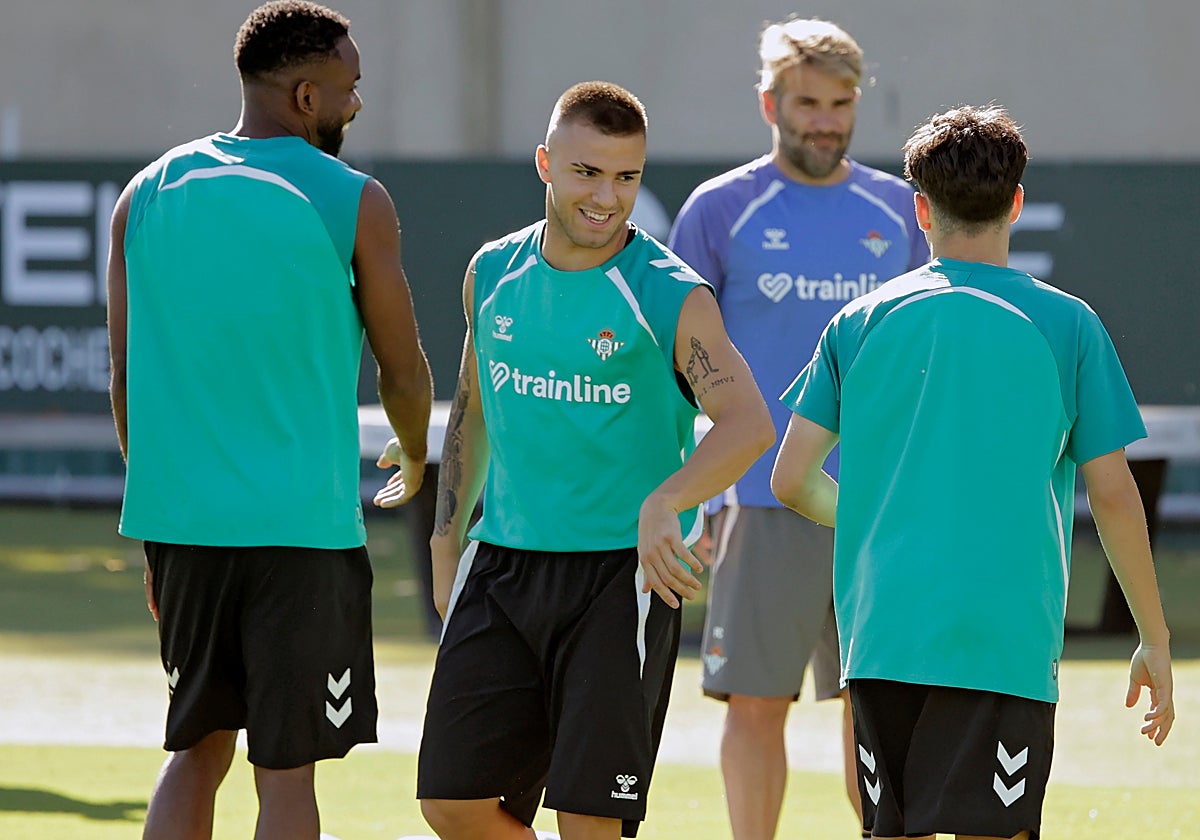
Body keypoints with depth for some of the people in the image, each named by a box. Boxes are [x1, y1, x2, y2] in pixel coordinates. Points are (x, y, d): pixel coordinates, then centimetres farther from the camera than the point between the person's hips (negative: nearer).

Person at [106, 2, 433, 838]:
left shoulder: (148, 194, 8)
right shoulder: (354, 204, -5)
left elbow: (126, 375, 11)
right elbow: (403, 369, 4)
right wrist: (413, 459, 26)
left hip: (179, 516, 5)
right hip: (301, 521, -5)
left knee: (198, 751, 16)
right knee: (287, 767, 1)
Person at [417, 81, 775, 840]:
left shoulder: (671, 298, -10)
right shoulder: (494, 274, 6)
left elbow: (748, 423, -24)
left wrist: (663, 506, -41)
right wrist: (446, 545, 19)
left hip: (624, 571, -5)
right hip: (503, 564, 5)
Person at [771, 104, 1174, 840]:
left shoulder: (862, 323, 7)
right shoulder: (1066, 326, 1)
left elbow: (792, 479, 5)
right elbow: (1113, 496, 0)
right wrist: (1155, 640, 9)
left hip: (883, 634, 3)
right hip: (1008, 639, -3)